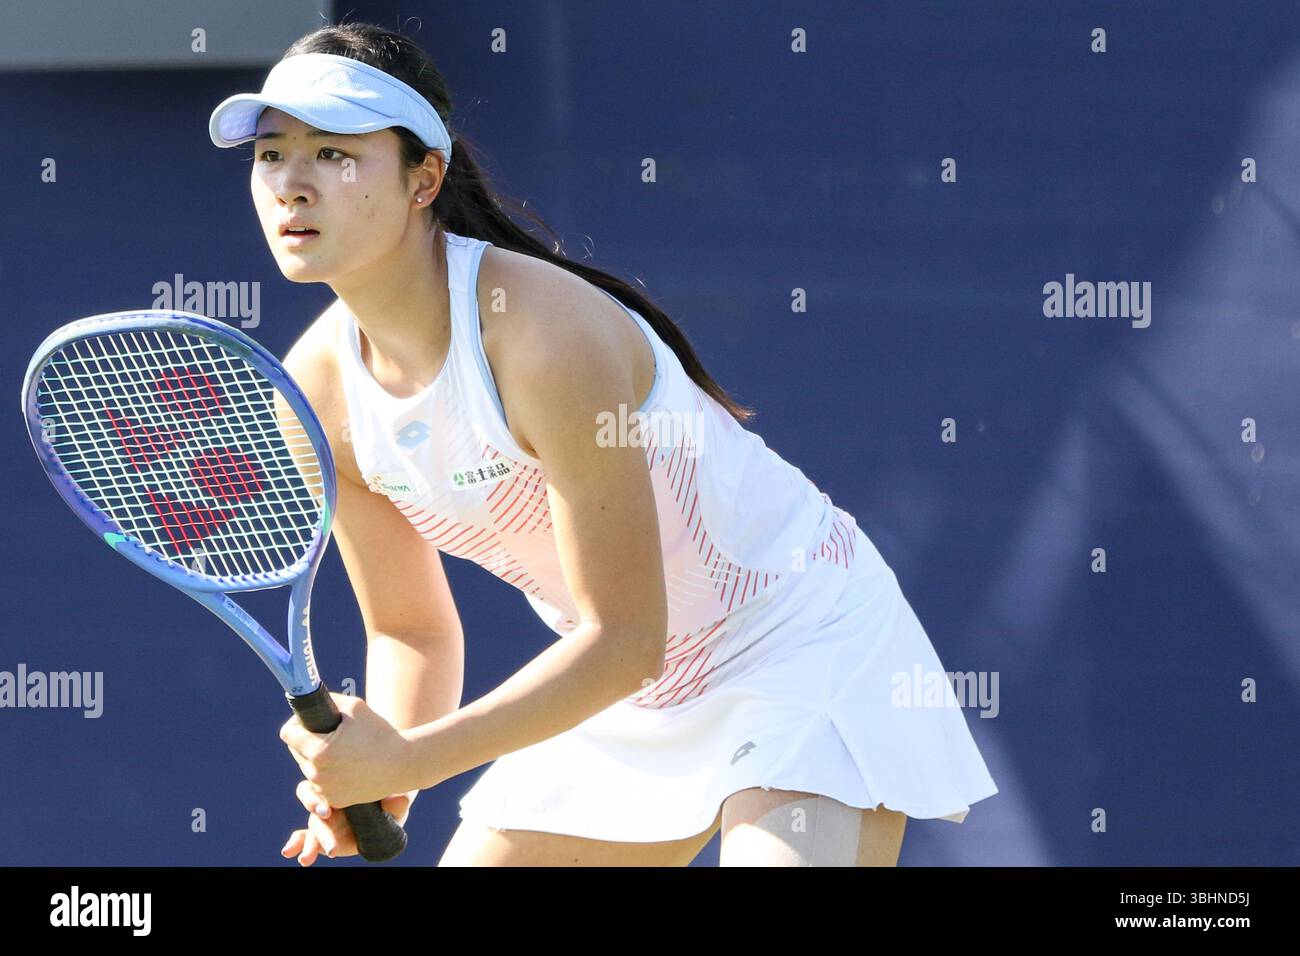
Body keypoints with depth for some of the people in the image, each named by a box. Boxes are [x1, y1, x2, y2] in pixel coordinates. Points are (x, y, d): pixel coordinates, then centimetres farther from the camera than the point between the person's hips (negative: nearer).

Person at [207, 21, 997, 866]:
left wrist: (409, 761, -30)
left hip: (801, 636, -7)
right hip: (621, 701, 7)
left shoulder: (545, 332, -29)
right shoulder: (315, 391, -8)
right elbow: (412, 631, 4)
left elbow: (625, 638, -27)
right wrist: (375, 783, -16)